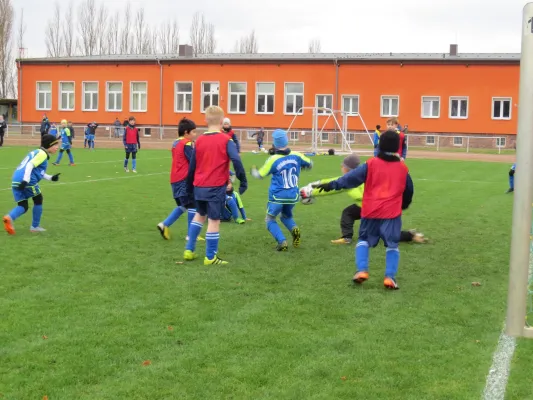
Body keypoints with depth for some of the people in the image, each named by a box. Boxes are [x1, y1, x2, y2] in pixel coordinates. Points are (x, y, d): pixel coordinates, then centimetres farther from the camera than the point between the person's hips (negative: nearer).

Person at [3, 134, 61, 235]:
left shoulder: (37, 152, 27)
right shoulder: (42, 153, -2)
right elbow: (30, 165, -17)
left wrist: (51, 178, 26)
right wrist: (25, 180, -25)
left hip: (16, 181, 8)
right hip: (28, 181, -8)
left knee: (23, 206, 10)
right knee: (38, 200, 13)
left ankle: (9, 217, -19)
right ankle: (35, 226, 18)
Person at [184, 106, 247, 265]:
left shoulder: (199, 141, 6)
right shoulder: (226, 140, -7)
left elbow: (192, 166, 12)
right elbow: (236, 161, -19)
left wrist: (189, 186, 23)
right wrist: (243, 181, -13)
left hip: (199, 186, 5)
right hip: (216, 187, -5)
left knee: (200, 215, 24)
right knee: (214, 220, 3)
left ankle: (189, 250, 21)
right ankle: (210, 257, 8)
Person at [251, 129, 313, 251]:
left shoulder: (273, 159, -14)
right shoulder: (296, 156, -4)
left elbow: (260, 175, -3)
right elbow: (310, 164, 13)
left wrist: (253, 171, 19)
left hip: (277, 196, -4)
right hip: (293, 195, 4)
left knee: (270, 220, 15)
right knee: (286, 216, 28)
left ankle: (282, 242, -7)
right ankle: (294, 229, -5)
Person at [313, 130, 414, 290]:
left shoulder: (371, 164, 0)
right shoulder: (403, 168, 9)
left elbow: (353, 176, -6)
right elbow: (409, 190, 21)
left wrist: (333, 184, -3)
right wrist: (403, 204, 39)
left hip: (371, 211, -1)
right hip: (392, 212, 1)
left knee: (363, 240, 16)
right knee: (392, 245, 9)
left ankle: (361, 270, 0)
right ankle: (390, 277, -3)